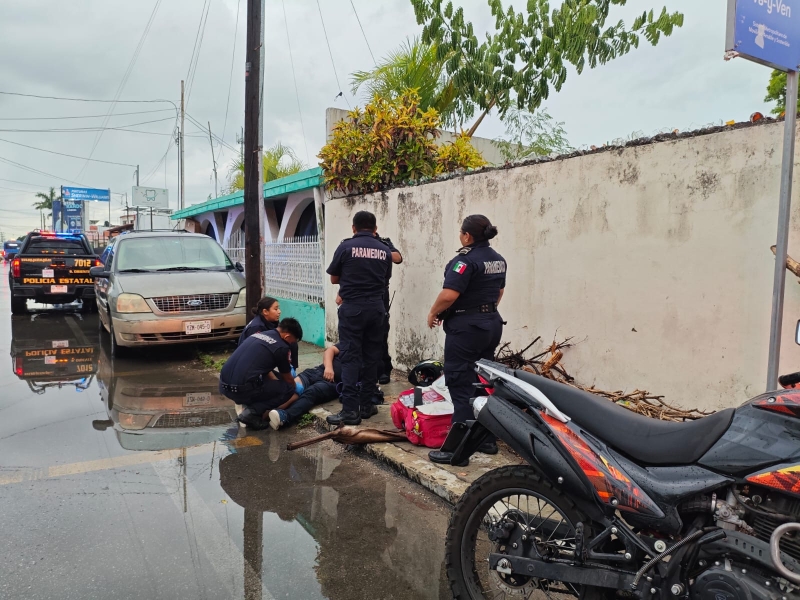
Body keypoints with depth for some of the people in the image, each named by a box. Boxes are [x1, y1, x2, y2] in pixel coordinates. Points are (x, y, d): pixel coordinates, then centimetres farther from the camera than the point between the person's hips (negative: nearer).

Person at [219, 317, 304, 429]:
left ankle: (245, 403, 13)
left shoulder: (259, 334, 18)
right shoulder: (282, 347, -3)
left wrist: (276, 381, 38)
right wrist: (295, 386, 35)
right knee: (288, 389, 6)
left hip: (224, 385, 9)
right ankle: (252, 413, -5)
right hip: (241, 389, -9)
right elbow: (288, 380, 14)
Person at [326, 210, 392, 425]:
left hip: (352, 307, -3)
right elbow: (384, 279, 11)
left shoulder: (346, 247, -3)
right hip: (376, 308, 4)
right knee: (371, 356, 10)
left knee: (351, 357, -3)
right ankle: (366, 405, 17)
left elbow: (334, 279, 6)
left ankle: (350, 410, -6)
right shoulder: (385, 250, 6)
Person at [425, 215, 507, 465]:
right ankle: (487, 439, 23)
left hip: (465, 327, -9)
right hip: (491, 324, 9)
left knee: (461, 387, -5)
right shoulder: (498, 260, 11)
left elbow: (449, 294, -24)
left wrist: (433, 313, -8)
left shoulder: (466, 259, -16)